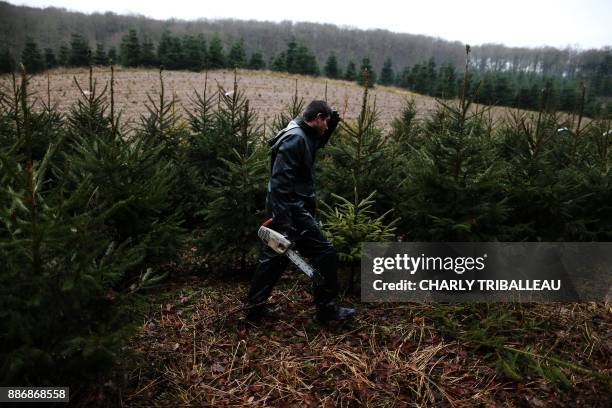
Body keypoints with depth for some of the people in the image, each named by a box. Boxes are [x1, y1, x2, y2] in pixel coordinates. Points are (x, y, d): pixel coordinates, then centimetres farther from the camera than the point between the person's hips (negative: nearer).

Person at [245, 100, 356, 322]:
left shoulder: (302, 135, 13)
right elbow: (280, 181, -25)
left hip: (288, 208, 11)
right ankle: (327, 309, 9)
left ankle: (255, 307, 24)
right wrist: (283, 221, -28)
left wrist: (331, 126, 17)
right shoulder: (295, 139, -18)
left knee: (274, 257, 15)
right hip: (292, 210, -11)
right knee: (325, 252, -2)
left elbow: (317, 144, 36)